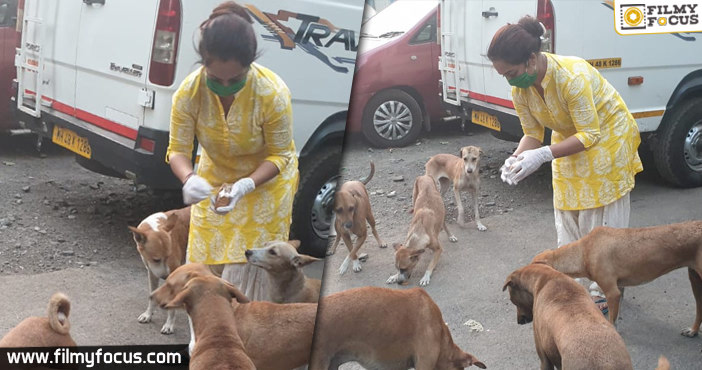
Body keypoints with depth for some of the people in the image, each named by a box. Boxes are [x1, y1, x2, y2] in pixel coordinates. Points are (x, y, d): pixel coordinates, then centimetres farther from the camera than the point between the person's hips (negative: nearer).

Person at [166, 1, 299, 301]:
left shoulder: (273, 94, -33)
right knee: (209, 256, 10)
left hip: (266, 180, -3)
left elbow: (279, 155, -21)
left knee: (250, 262, 1)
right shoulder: (189, 93, -26)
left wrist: (246, 186, -38)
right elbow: (177, 150, -18)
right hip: (215, 177, 3)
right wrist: (189, 179, -41)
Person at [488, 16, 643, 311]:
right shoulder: (520, 89, -15)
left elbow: (590, 134, -30)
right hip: (569, 142, 7)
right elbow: (532, 133, -5)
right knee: (568, 220, 9)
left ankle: (605, 292, 11)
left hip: (606, 139, -6)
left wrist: (544, 155, -40)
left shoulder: (572, 77, -37)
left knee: (602, 222, -1)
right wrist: (517, 159, -26)